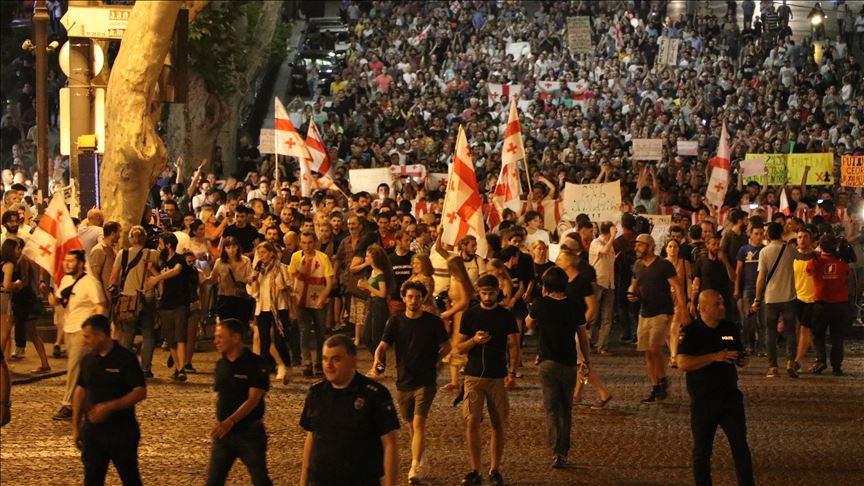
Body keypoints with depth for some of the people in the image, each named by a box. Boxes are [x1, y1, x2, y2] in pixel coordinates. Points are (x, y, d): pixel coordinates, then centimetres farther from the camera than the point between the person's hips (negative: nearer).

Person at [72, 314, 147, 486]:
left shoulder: (126, 359, -12)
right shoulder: (88, 360, 6)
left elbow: (140, 392, -16)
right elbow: (80, 391, 14)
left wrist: (110, 406, -24)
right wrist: (76, 427, 12)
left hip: (122, 431, -5)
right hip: (92, 431, 5)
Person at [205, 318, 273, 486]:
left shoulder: (255, 364, -14)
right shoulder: (221, 364, 7)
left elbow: (253, 399, -21)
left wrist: (231, 421, -32)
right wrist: (219, 423, 16)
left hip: (249, 432, -6)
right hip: (224, 431, 6)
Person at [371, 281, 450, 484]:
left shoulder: (433, 322, -6)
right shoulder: (396, 321, -1)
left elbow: (446, 346, 7)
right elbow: (383, 345, -7)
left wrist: (433, 361, -1)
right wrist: (377, 362, -26)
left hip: (426, 381, -4)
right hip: (403, 381, 4)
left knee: (418, 423, -16)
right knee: (411, 424, 17)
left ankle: (415, 468, -20)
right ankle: (419, 458, 38)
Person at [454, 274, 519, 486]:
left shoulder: (506, 316, 4)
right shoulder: (470, 315, 4)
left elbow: (513, 345, 0)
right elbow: (458, 348, 5)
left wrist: (512, 371, -14)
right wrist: (474, 340, -15)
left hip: (498, 377, 0)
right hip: (474, 375, 0)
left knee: (498, 425, 2)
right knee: (472, 422, -8)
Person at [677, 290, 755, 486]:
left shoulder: (730, 328, 8)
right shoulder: (691, 332, -8)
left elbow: (739, 355, 22)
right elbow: (683, 363, -19)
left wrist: (742, 360, -4)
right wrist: (715, 357, -24)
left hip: (730, 396, 4)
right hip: (703, 401, -4)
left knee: (740, 445, 2)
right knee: (702, 450, 5)